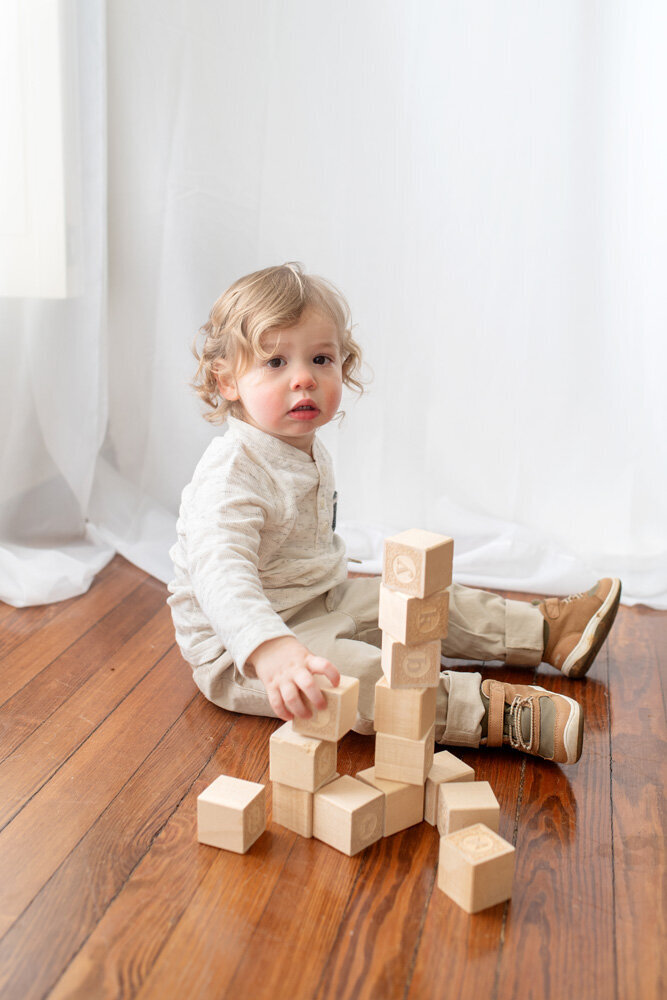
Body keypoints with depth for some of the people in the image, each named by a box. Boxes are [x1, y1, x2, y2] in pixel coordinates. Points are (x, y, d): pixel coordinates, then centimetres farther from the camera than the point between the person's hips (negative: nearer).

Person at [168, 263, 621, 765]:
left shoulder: (311, 452, 3)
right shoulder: (231, 474, -29)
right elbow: (220, 573, -45)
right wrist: (270, 649, -59)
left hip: (320, 604, 10)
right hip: (237, 652, -9)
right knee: (352, 674, -33)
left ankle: (546, 631, 18)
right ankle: (495, 712, -41)